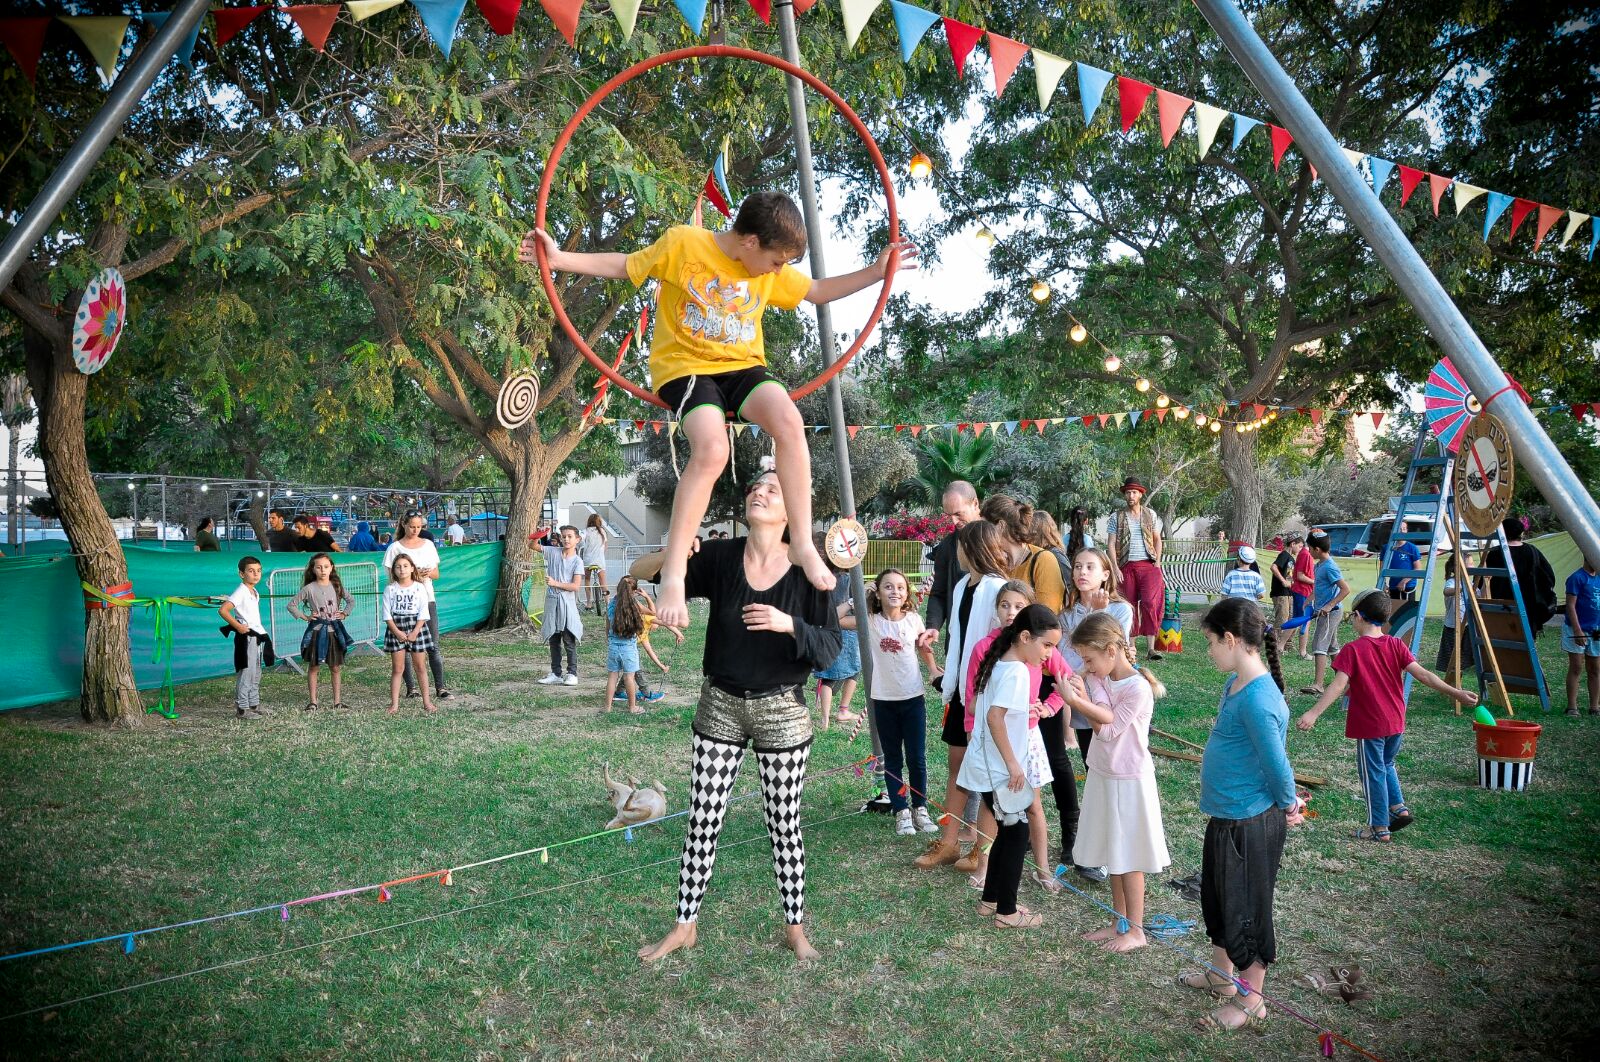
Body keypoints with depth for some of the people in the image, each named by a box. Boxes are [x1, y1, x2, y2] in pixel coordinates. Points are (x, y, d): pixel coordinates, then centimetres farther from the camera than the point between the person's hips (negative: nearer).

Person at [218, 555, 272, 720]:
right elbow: (223, 610, -25)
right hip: (246, 637, -9)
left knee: (256, 673, 15)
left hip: (258, 636, 9)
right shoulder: (240, 592, -16)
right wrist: (237, 626, -21)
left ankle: (254, 704, 24)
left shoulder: (255, 592, 11)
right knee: (246, 673, -6)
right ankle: (242, 708, 0)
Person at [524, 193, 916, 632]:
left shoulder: (772, 271, 7)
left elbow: (818, 291, 21)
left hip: (742, 366, 5)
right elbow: (623, 266, 2)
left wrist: (875, 271, 15)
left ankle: (801, 542, -17)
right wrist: (559, 258, -7)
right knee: (711, 449, -32)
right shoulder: (683, 242, -8)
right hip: (686, 366, -4)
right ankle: (673, 574, -24)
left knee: (789, 422, -27)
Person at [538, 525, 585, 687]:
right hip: (552, 601, 4)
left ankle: (572, 674, 8)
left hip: (567, 603, -4)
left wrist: (555, 583, -16)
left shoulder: (577, 561, -5)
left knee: (569, 641, -1)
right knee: (553, 641, 11)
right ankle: (556, 674, 20)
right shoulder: (553, 552, 6)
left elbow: (576, 586, -11)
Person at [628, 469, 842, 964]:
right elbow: (639, 572, -6)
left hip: (782, 712, -1)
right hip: (720, 708, 2)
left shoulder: (806, 570, -11)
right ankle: (685, 927, 27)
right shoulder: (720, 557, -8)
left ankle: (795, 928, 30)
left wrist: (789, 624, -28)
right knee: (702, 822, 9)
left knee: (785, 826, 11)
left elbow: (831, 647, -11)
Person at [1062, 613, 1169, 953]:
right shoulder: (1098, 677, -1)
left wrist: (1077, 700, -23)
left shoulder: (1138, 688, -22)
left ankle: (1135, 931, 21)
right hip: (1103, 775, 7)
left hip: (1128, 781, -7)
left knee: (1128, 859, 6)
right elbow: (1102, 719, -15)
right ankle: (1119, 923, 31)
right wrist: (1083, 694, -31)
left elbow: (1109, 729, -18)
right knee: (1113, 855, 17)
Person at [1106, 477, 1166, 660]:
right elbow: (1111, 544, 3)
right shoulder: (1117, 517, 6)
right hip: (1127, 567, 1)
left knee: (1150, 603, -16)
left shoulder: (1150, 515, 10)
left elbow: (1157, 540, 14)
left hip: (1148, 565, 0)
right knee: (1129, 605, 3)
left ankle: (1151, 649, -16)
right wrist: (1115, 568, -7)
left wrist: (1157, 563, 1)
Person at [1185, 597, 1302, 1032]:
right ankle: (1221, 975, 45)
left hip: (1249, 822, -10)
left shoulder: (1257, 699, -29)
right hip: (1225, 815, 10)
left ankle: (1251, 1002, 27)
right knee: (1217, 897, 25)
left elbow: (1277, 764, -24)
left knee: (1246, 911, 8)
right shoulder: (1235, 683, 2)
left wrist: (1287, 806, -6)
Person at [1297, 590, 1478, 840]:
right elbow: (1422, 674, -8)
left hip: (1368, 725, -5)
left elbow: (1338, 685, -26)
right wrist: (1456, 693, -4)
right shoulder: (1396, 645, -2)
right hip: (1396, 723, 5)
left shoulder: (1352, 650, -16)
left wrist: (1314, 713, -31)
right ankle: (1398, 807, 18)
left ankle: (1379, 827, 16)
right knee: (1386, 765, 28)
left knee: (1373, 774, 8)